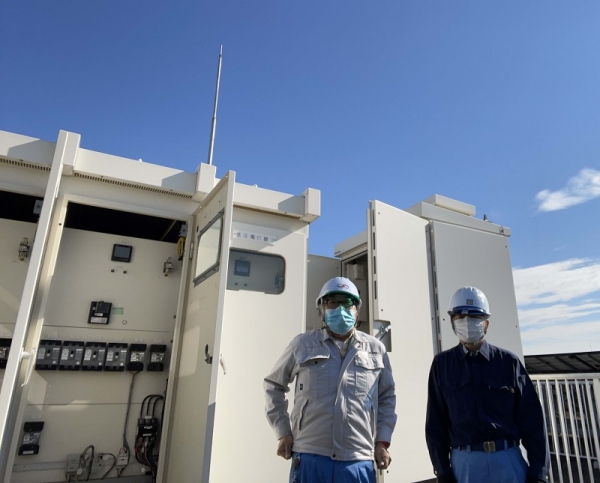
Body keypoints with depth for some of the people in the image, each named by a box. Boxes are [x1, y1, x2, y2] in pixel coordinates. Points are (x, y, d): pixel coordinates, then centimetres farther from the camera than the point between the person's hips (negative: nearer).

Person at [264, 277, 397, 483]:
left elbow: (387, 398, 16)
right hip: (310, 458, -1)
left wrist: (382, 441, 9)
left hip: (358, 462, 2)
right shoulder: (303, 345, 2)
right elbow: (274, 384, 12)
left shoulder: (376, 349, 7)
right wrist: (283, 432, 6)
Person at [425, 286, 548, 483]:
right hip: (464, 462, 0)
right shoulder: (442, 364, 0)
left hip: (507, 459, 0)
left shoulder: (508, 361, 0)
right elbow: (436, 422, 2)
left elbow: (531, 419, 2)